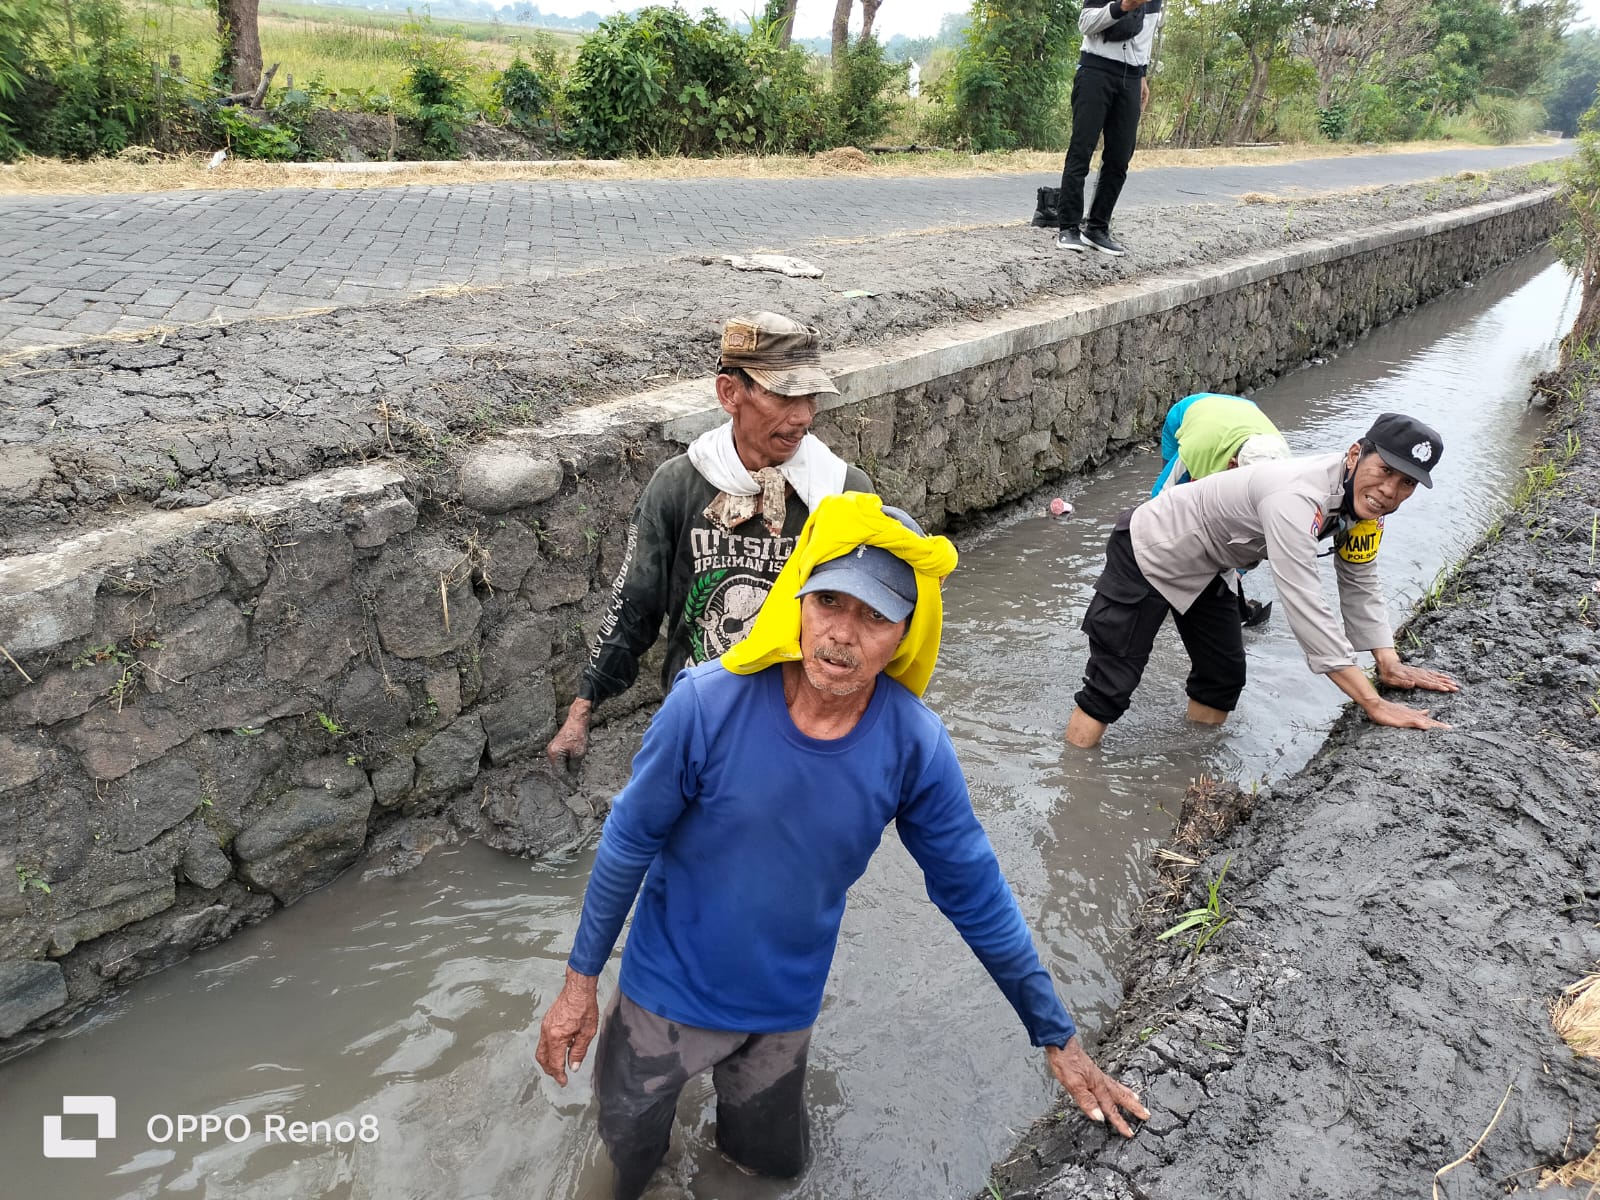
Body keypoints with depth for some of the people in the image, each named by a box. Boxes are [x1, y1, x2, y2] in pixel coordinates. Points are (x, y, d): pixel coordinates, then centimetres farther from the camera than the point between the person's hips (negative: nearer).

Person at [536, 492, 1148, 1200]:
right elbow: (629, 843, -14)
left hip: (785, 1008, 2)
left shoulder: (914, 745, -22)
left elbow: (974, 893, -9)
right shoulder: (708, 703, -28)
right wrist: (580, 981, -5)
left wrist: (1058, 1038, -2)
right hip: (670, 989, -2)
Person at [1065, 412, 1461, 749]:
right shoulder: (1297, 497, -38)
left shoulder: (1363, 496, -9)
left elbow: (1360, 584, 2)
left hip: (1208, 572, 9)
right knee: (1110, 688, -8)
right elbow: (1303, 606, -42)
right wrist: (1375, 705, -39)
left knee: (1223, 679, 15)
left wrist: (1390, 665, -11)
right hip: (1149, 553, -9)